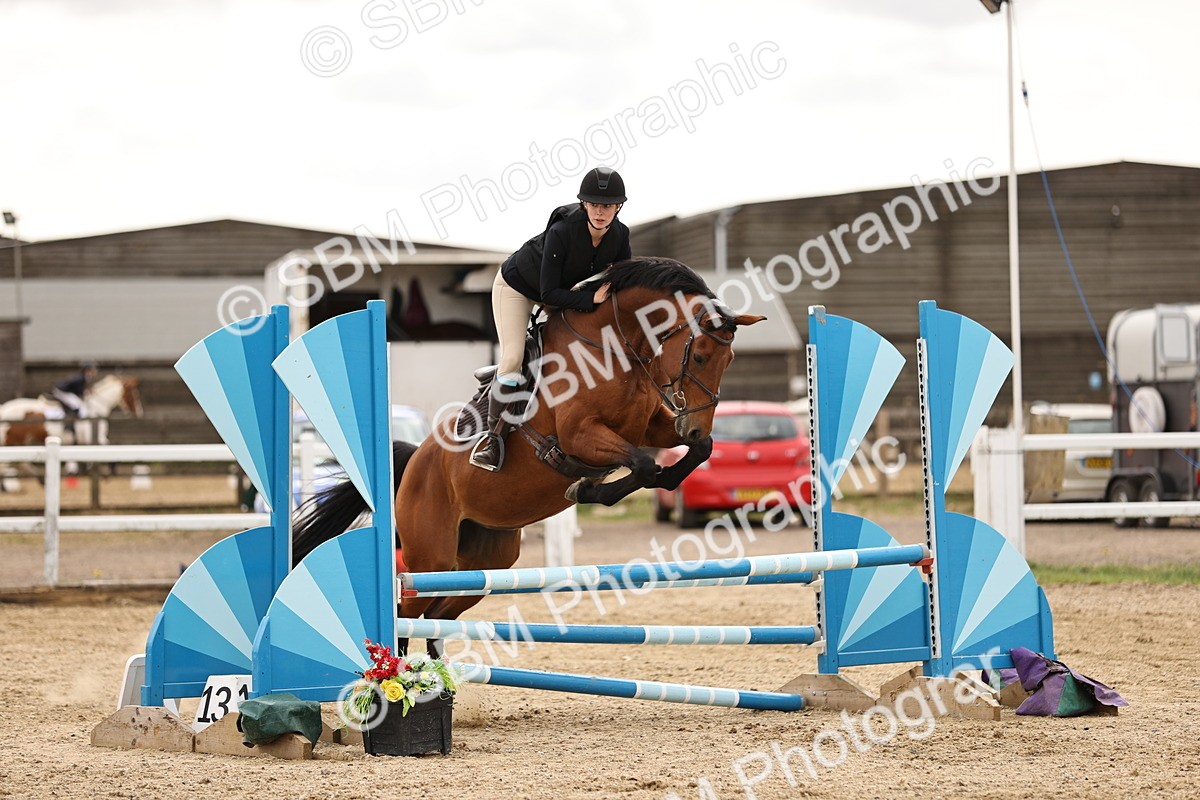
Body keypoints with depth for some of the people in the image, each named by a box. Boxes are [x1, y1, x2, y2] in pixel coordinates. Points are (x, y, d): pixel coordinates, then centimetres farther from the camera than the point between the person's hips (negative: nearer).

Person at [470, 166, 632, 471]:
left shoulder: (620, 235, -22)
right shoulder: (562, 232, -39)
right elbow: (549, 293, -35)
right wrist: (591, 299, -42)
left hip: (569, 290, 6)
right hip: (517, 286, -6)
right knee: (512, 359, -17)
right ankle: (493, 435, -5)